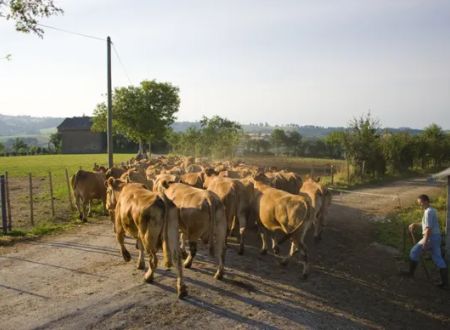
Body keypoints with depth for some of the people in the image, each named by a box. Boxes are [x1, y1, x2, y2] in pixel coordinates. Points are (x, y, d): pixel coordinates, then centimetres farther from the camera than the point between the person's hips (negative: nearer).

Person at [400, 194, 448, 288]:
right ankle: (445, 281, 7)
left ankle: (411, 272, 15)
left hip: (430, 237, -9)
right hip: (436, 236, 9)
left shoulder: (428, 212, -16)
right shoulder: (432, 210, 15)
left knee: (414, 252, 4)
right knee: (437, 258, 9)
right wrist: (414, 224, 22)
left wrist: (425, 241, -23)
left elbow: (429, 228, -22)